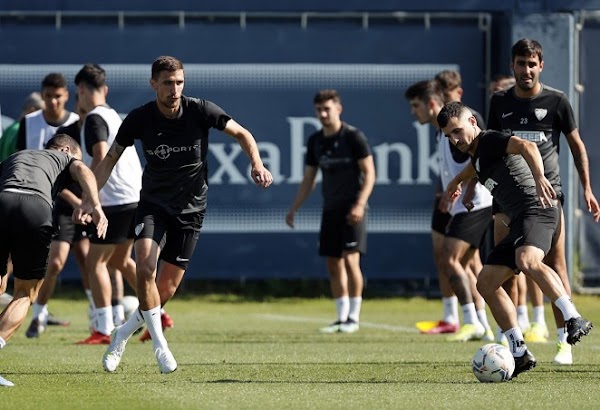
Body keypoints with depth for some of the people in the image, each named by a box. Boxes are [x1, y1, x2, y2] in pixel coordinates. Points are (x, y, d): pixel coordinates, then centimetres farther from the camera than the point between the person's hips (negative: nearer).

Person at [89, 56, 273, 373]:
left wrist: (257, 164, -18)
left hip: (190, 209, 0)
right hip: (153, 205, 0)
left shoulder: (200, 111, -12)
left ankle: (122, 335, 24)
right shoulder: (139, 119, -10)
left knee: (167, 288, -1)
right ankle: (160, 345, -12)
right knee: (144, 269, -24)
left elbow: (241, 134, 0)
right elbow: (109, 161, 0)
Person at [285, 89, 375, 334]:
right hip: (330, 209, 6)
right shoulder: (315, 141, 10)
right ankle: (341, 318, 12)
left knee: (350, 259, -13)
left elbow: (369, 173, -9)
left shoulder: (353, 137, -8)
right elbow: (308, 180, 18)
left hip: (352, 209, -6)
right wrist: (294, 209, 11)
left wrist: (359, 204, -20)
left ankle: (353, 318, -6)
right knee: (333, 264, 6)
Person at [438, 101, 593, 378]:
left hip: (537, 210, -10)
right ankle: (519, 354, 6)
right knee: (486, 282, 7)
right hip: (520, 220, 10)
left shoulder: (491, 141, -6)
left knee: (527, 261, -38)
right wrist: (458, 180, 71)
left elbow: (527, 146, -27)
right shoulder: (477, 153, 23)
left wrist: (539, 177, -45)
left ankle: (574, 319, -47)